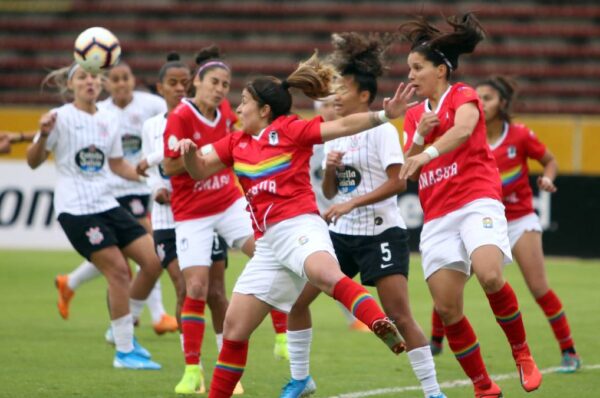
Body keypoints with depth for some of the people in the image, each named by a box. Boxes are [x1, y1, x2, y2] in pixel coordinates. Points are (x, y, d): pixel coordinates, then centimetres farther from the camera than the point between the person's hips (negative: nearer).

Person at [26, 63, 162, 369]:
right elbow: (34, 161, -5)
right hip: (75, 209, -7)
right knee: (118, 270, -13)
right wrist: (43, 136, -23)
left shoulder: (107, 122, 11)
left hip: (106, 204, 7)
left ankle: (123, 329, 17)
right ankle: (124, 352, -3)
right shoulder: (61, 117, -6)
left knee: (152, 260, -1)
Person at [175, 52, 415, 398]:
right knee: (235, 328, 7)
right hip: (268, 243, 7)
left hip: (299, 226, -7)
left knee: (326, 275, -40)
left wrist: (384, 115, -22)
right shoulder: (236, 143, 18)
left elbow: (342, 126, -8)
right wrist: (189, 151, -4)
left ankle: (382, 325, -57)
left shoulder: (290, 130, -1)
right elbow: (200, 171, 19)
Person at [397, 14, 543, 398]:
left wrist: (426, 154, -39)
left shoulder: (463, 96, 1)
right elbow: (407, 170, 14)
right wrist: (419, 136, -3)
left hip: (476, 201, -6)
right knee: (447, 309, -6)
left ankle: (522, 354, -9)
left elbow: (462, 129, -22)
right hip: (437, 217, 6)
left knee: (489, 275, -31)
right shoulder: (414, 114, 19)